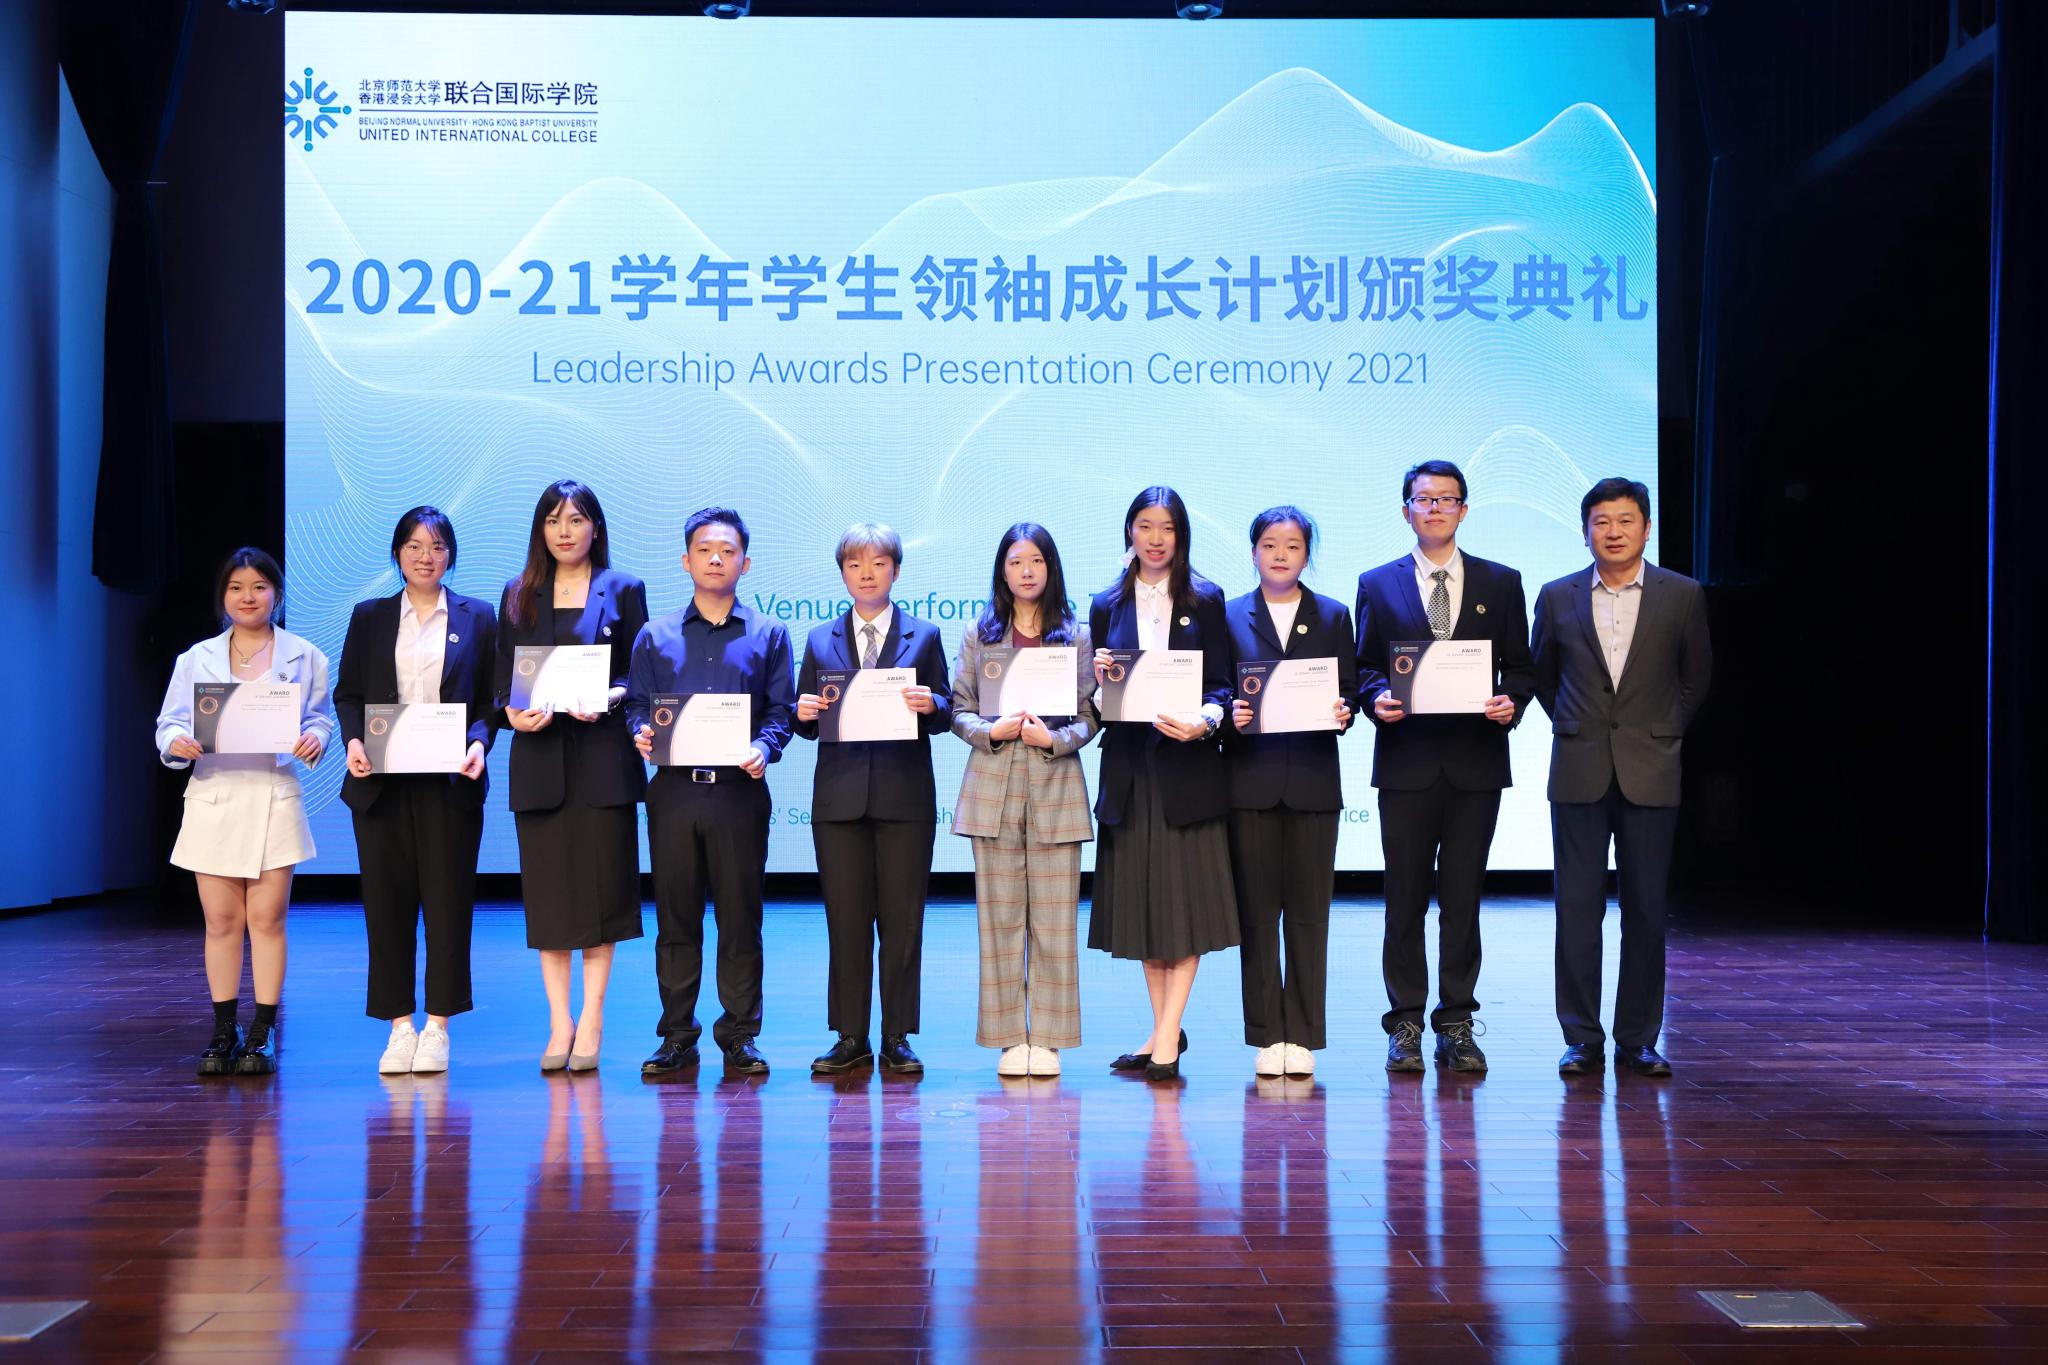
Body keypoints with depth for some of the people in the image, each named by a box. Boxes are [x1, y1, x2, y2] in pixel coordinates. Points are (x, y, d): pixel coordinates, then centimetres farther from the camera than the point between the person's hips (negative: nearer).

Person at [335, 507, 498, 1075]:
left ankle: (437, 1026, 10)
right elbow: (347, 692, 11)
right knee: (387, 902, 3)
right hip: (381, 782, 2)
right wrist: (353, 740, -7)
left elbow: (491, 698, 5)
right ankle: (399, 1025, 13)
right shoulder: (369, 617, 11)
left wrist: (479, 743, -13)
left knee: (448, 901, 0)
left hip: (450, 781, -1)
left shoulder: (478, 618, 7)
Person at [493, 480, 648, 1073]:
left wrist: (610, 698, -16)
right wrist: (512, 711, -9)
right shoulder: (518, 596, 13)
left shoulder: (623, 590, 6)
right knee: (547, 889, 3)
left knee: (601, 883, -1)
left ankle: (591, 1022, 7)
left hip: (602, 755, -2)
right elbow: (502, 678, 11)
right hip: (539, 756, 2)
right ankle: (559, 1023, 9)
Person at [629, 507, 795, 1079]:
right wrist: (641, 734, -11)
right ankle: (677, 1036, 13)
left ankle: (740, 1036, 11)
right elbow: (637, 702, 11)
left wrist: (764, 747, -15)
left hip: (739, 791, -1)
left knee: (741, 917, 2)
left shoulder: (767, 635, 9)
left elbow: (782, 708, 4)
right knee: (675, 917, 5)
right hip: (673, 790, 1)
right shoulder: (656, 636, 12)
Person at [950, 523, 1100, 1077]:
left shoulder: (1076, 636, 8)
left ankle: (1048, 1039, 8)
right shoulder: (978, 634, 10)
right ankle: (1010, 1039, 9)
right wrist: (992, 731, -13)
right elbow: (959, 712, 7)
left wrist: (1054, 738, -14)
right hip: (994, 788, 1)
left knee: (1054, 921, 0)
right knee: (1000, 917, 2)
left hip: (1056, 788, 0)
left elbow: (1090, 715, 4)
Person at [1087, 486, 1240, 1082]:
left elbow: (1221, 682, -1)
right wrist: (1097, 678, -10)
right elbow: (1097, 696, 12)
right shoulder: (1107, 605, 10)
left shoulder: (1205, 599, 4)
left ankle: (1167, 1039, 0)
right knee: (1141, 900, 7)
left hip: (1187, 763, -3)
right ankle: (1164, 1031, 17)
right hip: (1129, 763, 3)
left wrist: (1205, 719, -21)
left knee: (1184, 898, -4)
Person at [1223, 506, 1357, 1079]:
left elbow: (1348, 690, 8)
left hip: (1313, 779, 0)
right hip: (1250, 779, 0)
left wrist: (1343, 712, -13)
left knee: (1308, 910, 2)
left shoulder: (1334, 616, 11)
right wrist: (1230, 715, -14)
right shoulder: (1230, 615, 9)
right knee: (1256, 910, 2)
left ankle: (1302, 1037, 9)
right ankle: (1266, 1037, 10)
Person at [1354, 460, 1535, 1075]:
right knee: (1405, 897, 3)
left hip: (1476, 762, 1)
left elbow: (1519, 667, 10)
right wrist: (1377, 696, -12)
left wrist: (1511, 703, -10)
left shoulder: (1501, 582, 10)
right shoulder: (1377, 584, 8)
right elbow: (1363, 667, 8)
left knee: (1464, 896, 4)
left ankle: (1456, 1024, 13)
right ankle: (1406, 1024, 11)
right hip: (1406, 763, 0)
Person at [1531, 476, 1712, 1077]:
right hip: (1579, 773, 1)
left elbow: (1696, 677, 15)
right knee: (1578, 908, 1)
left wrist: (1665, 732, 13)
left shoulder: (1682, 596, 2)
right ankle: (1581, 1039, 9)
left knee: (1646, 910, 3)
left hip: (1650, 774, 0)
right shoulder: (1557, 597, 4)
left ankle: (1638, 1039, 13)